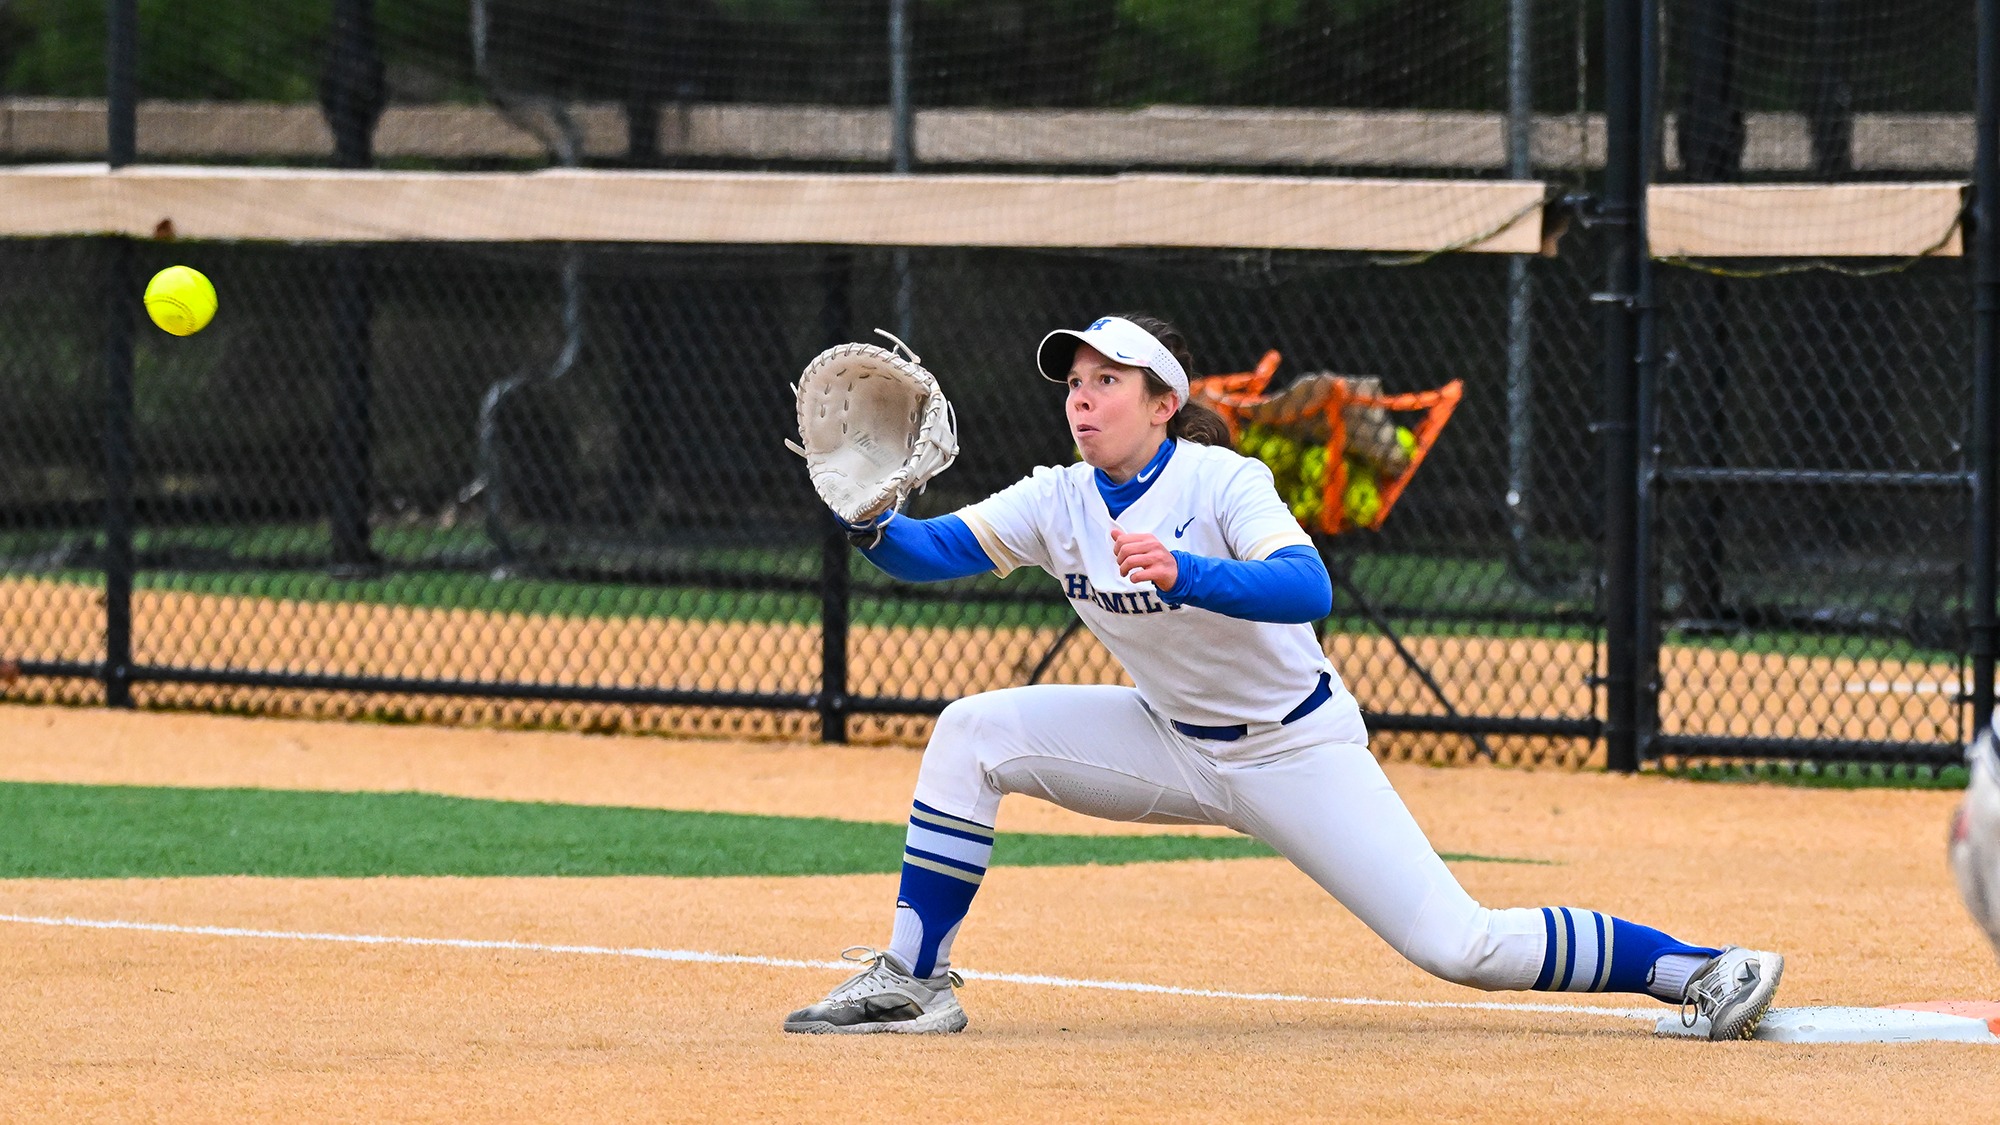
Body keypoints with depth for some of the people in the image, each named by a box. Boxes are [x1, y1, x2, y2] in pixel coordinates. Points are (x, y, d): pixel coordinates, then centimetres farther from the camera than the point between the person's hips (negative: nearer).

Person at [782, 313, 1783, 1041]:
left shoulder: (1223, 484, -22)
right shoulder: (1059, 501, -5)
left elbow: (1307, 587, -39)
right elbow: (934, 550, -10)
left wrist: (1183, 575, -55)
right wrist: (872, 526, -33)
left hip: (1296, 749, -6)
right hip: (1172, 745, 6)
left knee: (1457, 946, -15)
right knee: (972, 733, -9)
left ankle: (1693, 970, -5)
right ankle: (913, 981, -4)